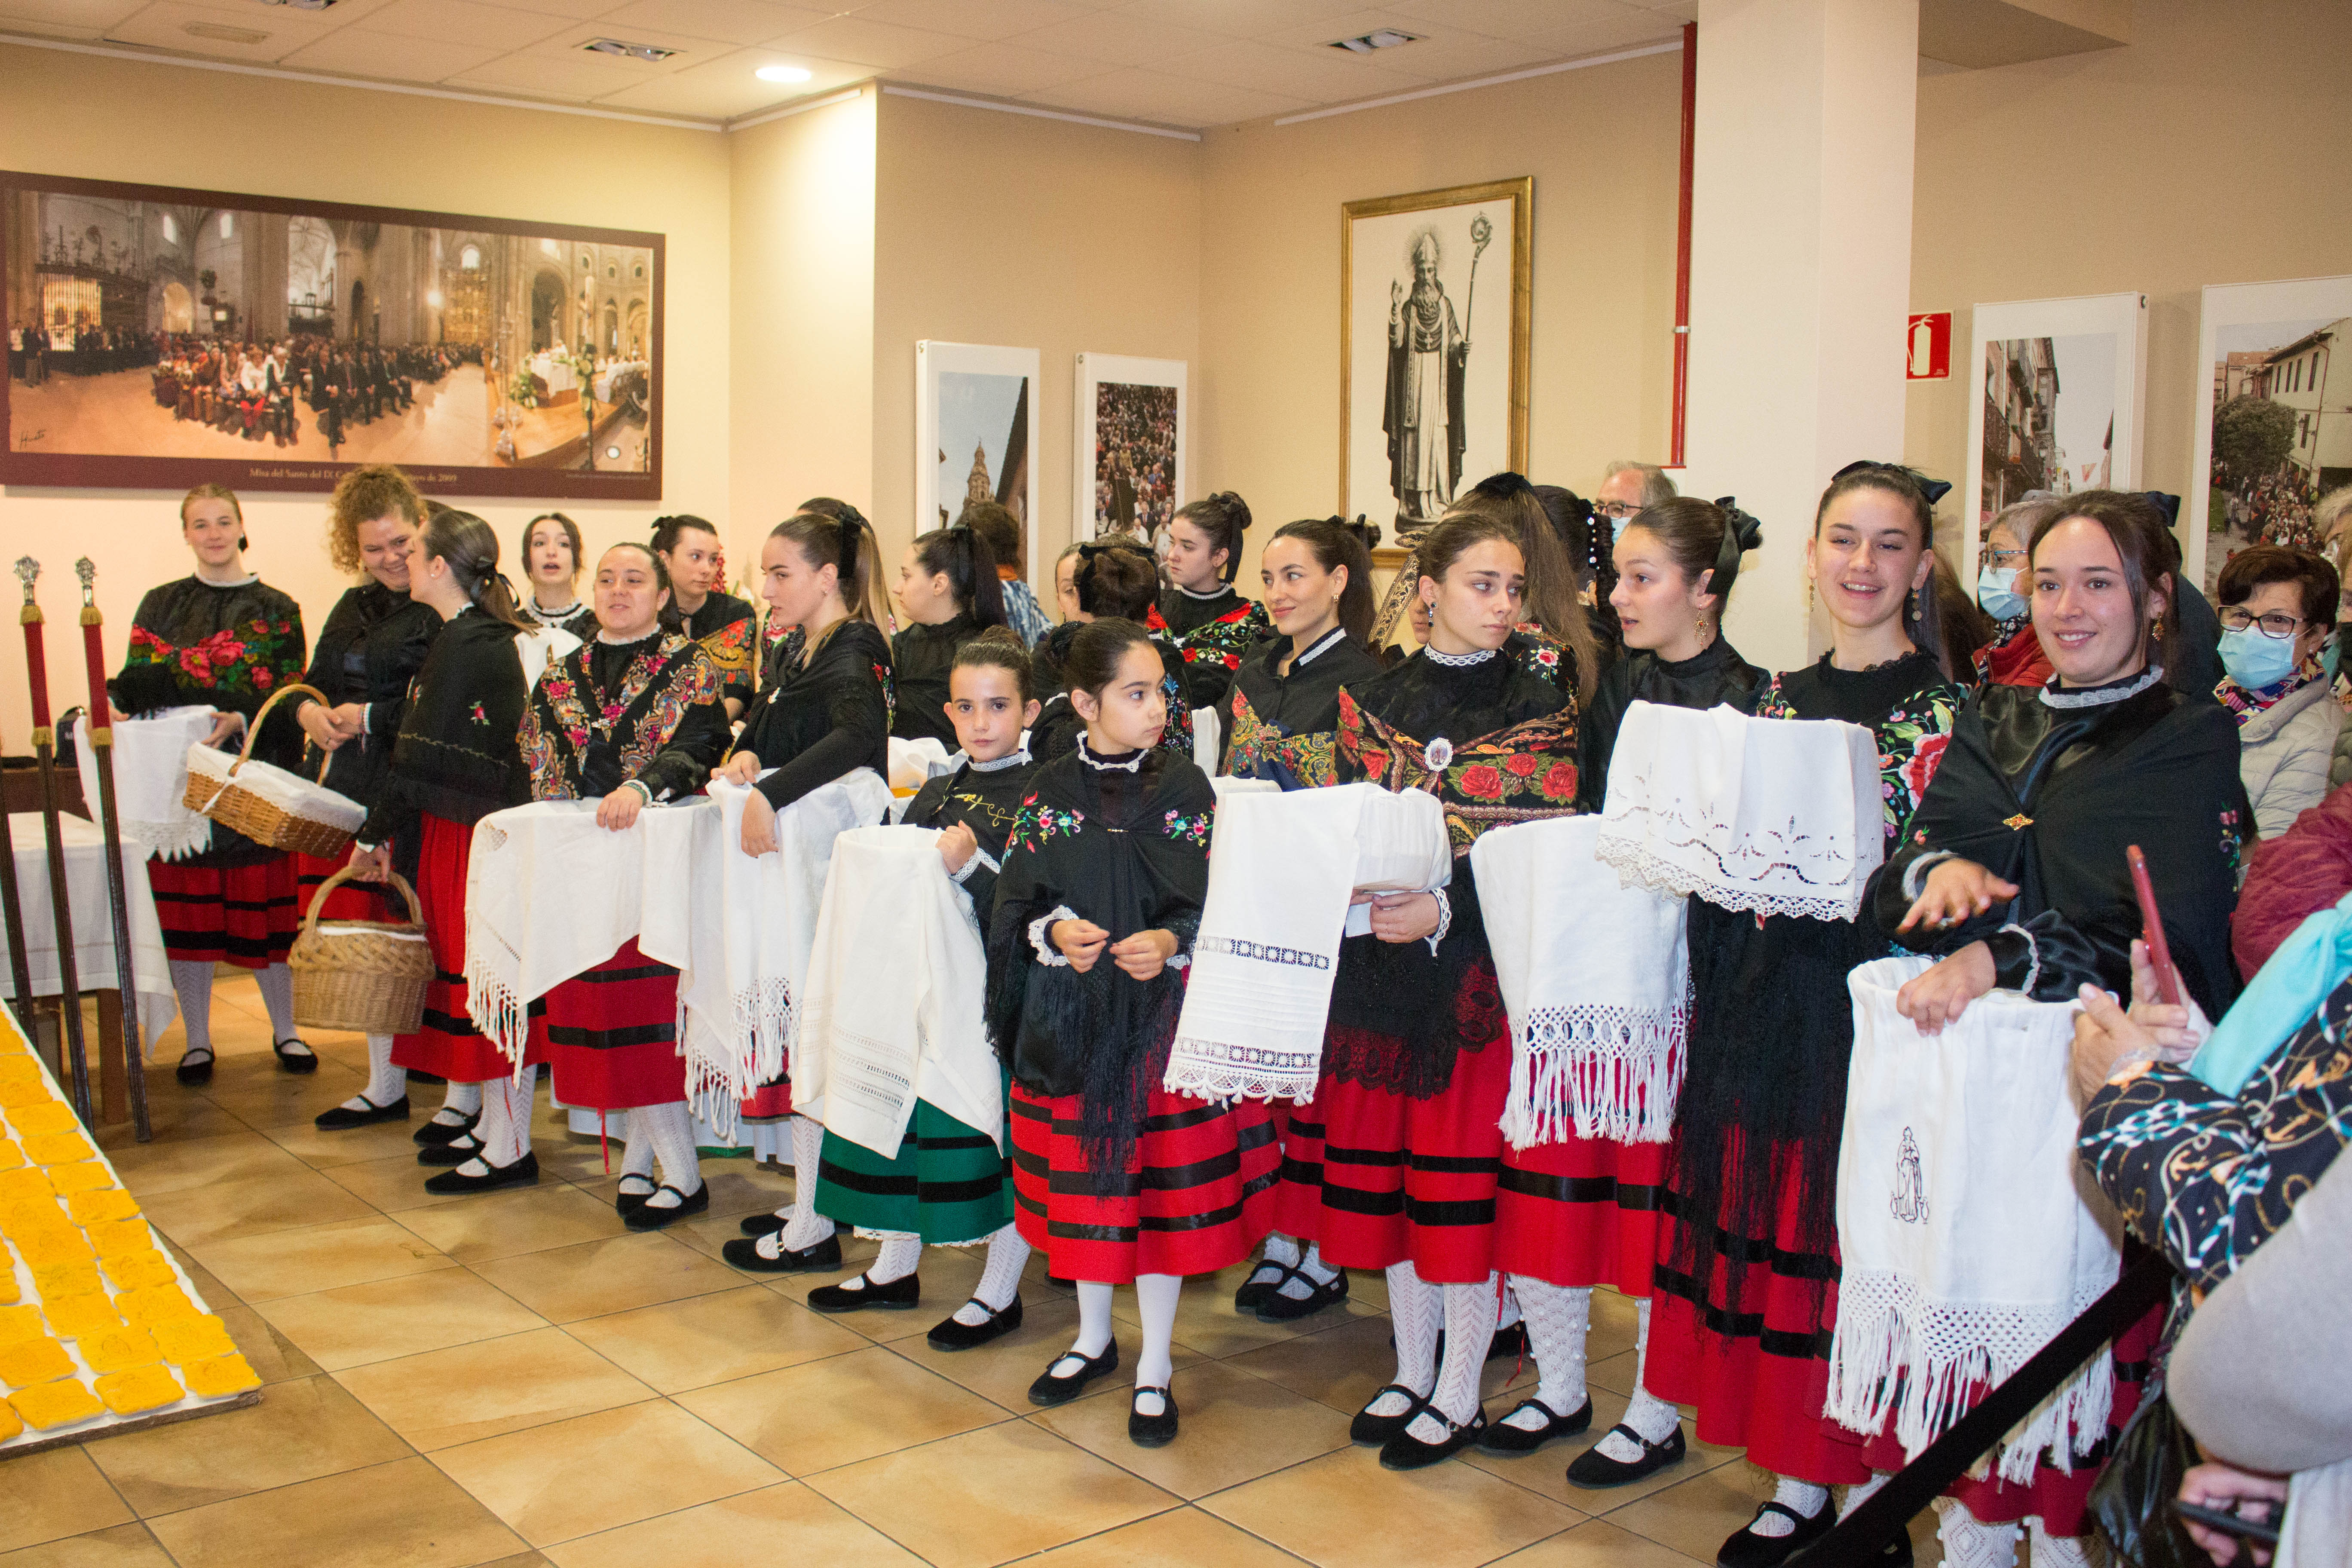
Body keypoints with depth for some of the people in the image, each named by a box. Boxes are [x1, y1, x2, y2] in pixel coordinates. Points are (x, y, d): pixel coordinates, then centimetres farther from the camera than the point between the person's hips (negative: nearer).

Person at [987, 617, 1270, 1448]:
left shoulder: (1186, 786, -2)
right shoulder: (1049, 792, 1)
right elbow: (1016, 906, 2)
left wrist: (1172, 943, -20)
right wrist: (1054, 933, -17)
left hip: (1165, 1013, -1)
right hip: (1071, 1015, 2)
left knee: (1164, 1179, 2)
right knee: (1081, 1175, 12)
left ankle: (1156, 1364, 17)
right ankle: (1094, 1336, 34)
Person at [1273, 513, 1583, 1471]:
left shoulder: (1540, 712, -1)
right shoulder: (1372, 702, 8)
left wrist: (1443, 911, -20)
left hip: (1480, 968, -3)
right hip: (1377, 962, 4)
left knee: (1467, 1175, -1)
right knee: (1384, 1166, 9)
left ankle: (1460, 1393, 14)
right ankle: (1411, 1372, 25)